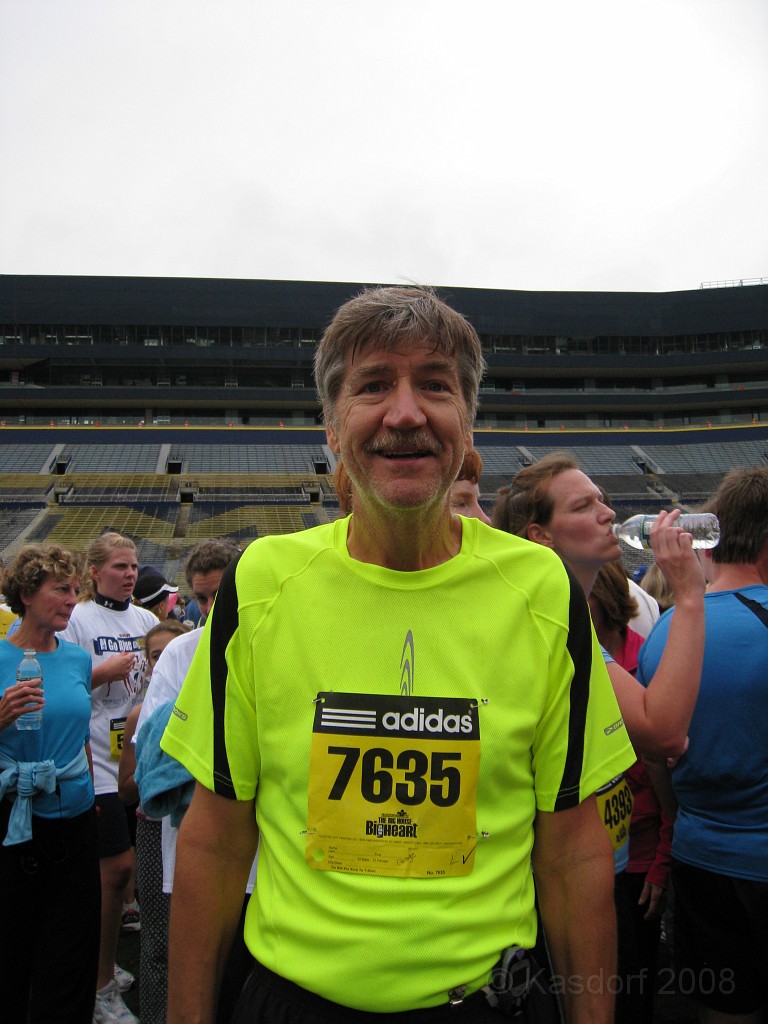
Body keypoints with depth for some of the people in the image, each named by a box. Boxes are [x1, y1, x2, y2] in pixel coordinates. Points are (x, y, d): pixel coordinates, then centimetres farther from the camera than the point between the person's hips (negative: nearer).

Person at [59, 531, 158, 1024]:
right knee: (119, 865, -3)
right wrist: (104, 672, -19)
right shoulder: (76, 621, -7)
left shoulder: (145, 618, 10)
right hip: (100, 761, -6)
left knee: (144, 860, 13)